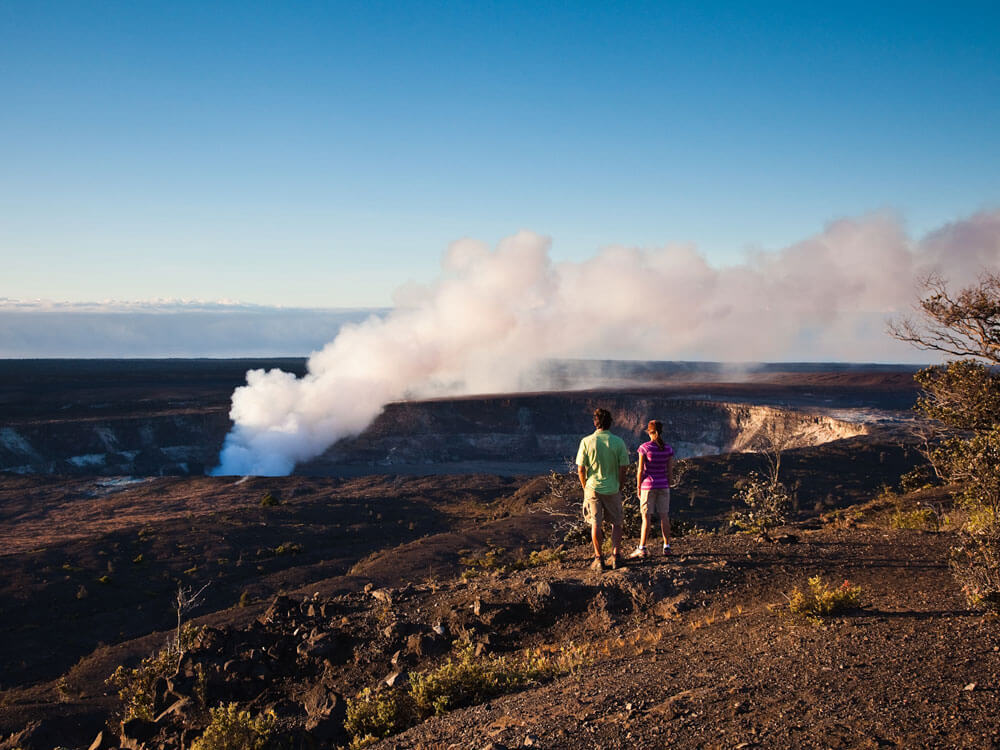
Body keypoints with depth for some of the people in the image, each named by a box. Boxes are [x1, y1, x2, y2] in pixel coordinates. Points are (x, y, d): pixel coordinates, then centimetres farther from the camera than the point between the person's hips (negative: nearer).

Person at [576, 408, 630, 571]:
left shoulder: (586, 441, -8)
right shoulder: (618, 442, -7)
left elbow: (581, 469, -7)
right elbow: (623, 468, -5)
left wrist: (585, 487, 7)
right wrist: (619, 487, 8)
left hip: (593, 488, 0)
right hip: (612, 489, 0)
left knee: (595, 524, 8)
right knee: (616, 523, 15)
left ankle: (599, 559, 11)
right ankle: (616, 555, 12)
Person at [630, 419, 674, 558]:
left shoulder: (644, 448, -13)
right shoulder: (668, 449, -2)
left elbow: (640, 470, -11)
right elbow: (670, 470, 2)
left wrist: (638, 487, -2)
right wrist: (667, 487, 12)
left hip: (648, 485, -3)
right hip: (663, 485, 3)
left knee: (646, 517, -1)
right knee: (664, 516, 10)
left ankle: (642, 549, -1)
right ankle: (667, 547, 14)